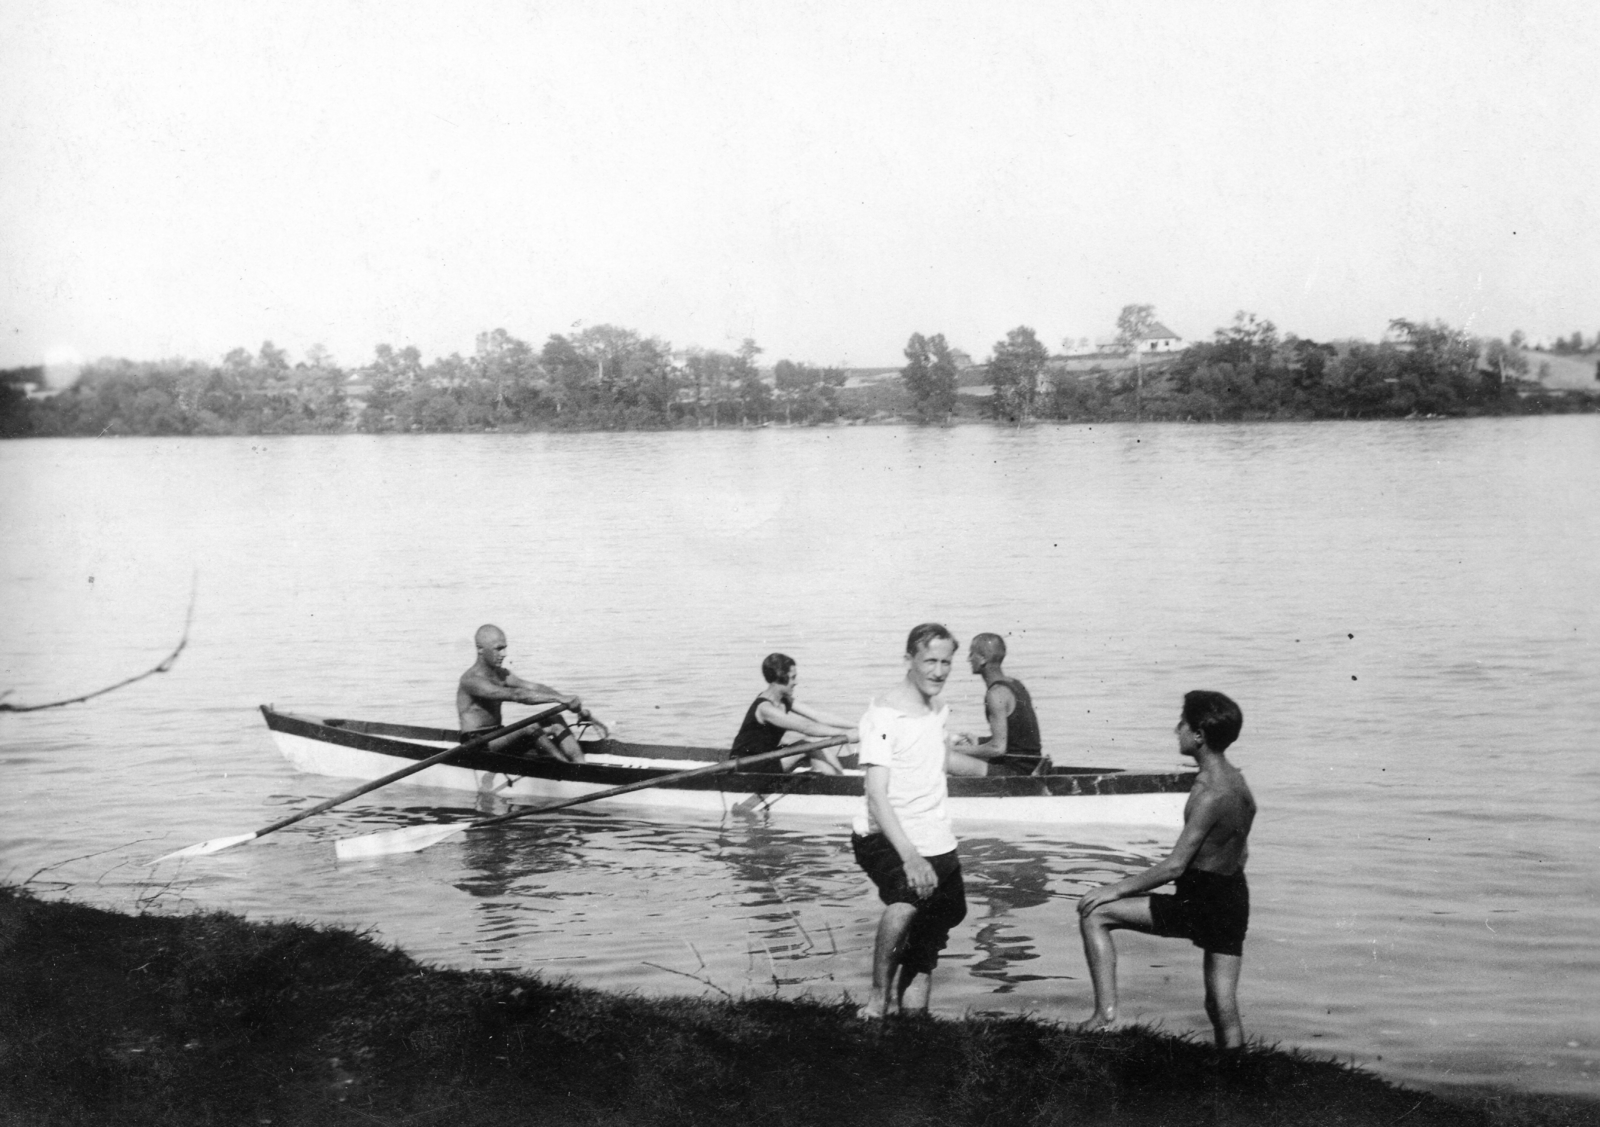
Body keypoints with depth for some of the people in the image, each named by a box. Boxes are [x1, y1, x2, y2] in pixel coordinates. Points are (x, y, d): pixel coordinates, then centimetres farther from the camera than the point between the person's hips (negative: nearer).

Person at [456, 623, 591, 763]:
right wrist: (560, 698, -37)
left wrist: (571, 703, -16)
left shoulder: (500, 674, 11)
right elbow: (516, 695, -30)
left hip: (498, 736, 9)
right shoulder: (471, 680, -17)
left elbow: (535, 687, -2)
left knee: (556, 724, -10)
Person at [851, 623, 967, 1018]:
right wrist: (909, 856, -34)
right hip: (885, 838, -8)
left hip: (936, 842, 8)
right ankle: (880, 997, -22)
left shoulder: (939, 709, 8)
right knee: (908, 898, -35)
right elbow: (877, 795, -26)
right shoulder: (883, 715, -17)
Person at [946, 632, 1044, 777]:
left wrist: (965, 750, -6)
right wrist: (978, 742, 15)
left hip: (1014, 772, -10)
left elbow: (998, 747, -19)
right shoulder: (1015, 684, 13)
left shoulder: (996, 693, -16)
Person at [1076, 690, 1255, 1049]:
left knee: (1094, 912, -5)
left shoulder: (1211, 795, -22)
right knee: (1223, 1008, 15)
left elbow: (1175, 865, -23)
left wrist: (1116, 888, -14)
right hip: (1233, 903, 9)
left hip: (1199, 906, -9)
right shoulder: (1235, 779, 7)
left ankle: (1106, 1013, -9)